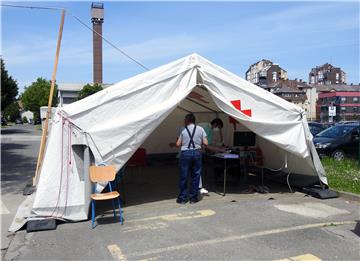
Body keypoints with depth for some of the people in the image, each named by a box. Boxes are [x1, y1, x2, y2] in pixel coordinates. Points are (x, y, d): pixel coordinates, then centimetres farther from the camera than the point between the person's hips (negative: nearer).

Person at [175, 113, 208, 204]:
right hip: (197, 153, 1)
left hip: (185, 153, -1)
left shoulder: (183, 130, 3)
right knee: (195, 176, 10)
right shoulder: (200, 129, 4)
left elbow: (178, 144, 3)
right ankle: (193, 198, 14)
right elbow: (205, 143, 0)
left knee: (183, 176, 7)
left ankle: (182, 198, 12)